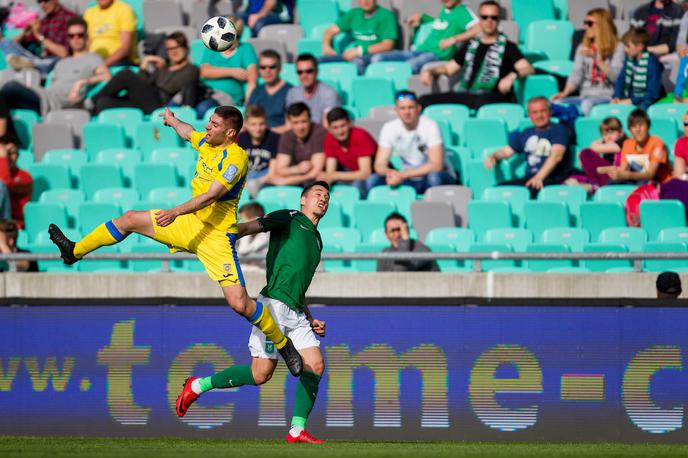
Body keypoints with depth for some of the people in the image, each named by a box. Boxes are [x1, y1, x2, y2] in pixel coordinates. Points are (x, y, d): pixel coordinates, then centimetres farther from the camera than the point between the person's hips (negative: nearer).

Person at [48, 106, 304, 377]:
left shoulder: (235, 158, -20)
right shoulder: (205, 143, 5)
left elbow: (211, 196, -29)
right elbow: (187, 132, 31)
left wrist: (176, 212, -37)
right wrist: (173, 121, 49)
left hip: (216, 235, -8)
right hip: (191, 222, 8)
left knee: (239, 303, -17)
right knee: (131, 219, 12)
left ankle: (283, 344, 1)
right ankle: (75, 252, 30)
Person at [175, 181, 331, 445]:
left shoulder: (317, 240, 25)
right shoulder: (288, 219, 4)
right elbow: (248, 228, -6)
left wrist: (311, 320, 21)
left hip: (296, 313, 8)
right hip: (274, 303, -8)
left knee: (315, 365, -6)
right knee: (261, 373, -12)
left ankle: (297, 430, -1)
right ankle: (197, 386, 4)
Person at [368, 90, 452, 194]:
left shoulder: (430, 126, -16)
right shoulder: (389, 128, -5)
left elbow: (436, 165, -21)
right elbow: (379, 165, -4)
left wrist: (402, 175, -27)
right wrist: (389, 172, -30)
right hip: (408, 181, 3)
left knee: (434, 177, -38)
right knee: (372, 180, -19)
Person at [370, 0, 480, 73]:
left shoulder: (462, 11, -4)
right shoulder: (445, 10, 22)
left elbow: (478, 29, -21)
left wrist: (453, 39, -28)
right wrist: (421, 17, 30)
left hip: (438, 54, -9)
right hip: (419, 50, 9)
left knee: (409, 66, -41)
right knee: (377, 59, -7)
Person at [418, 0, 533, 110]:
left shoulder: (508, 47, 10)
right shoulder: (470, 46, 25)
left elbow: (528, 69, -3)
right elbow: (449, 68, 30)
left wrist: (512, 75, -26)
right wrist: (430, 71, 9)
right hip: (465, 95, 6)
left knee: (483, 102, -45)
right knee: (425, 100, -16)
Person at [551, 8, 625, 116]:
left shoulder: (617, 47, 3)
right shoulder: (583, 48, 18)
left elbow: (615, 76, -8)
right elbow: (576, 75, 10)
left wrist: (596, 58, -16)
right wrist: (565, 92, -9)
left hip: (607, 97, -5)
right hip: (585, 96, 5)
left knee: (587, 104, -38)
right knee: (557, 103, -24)